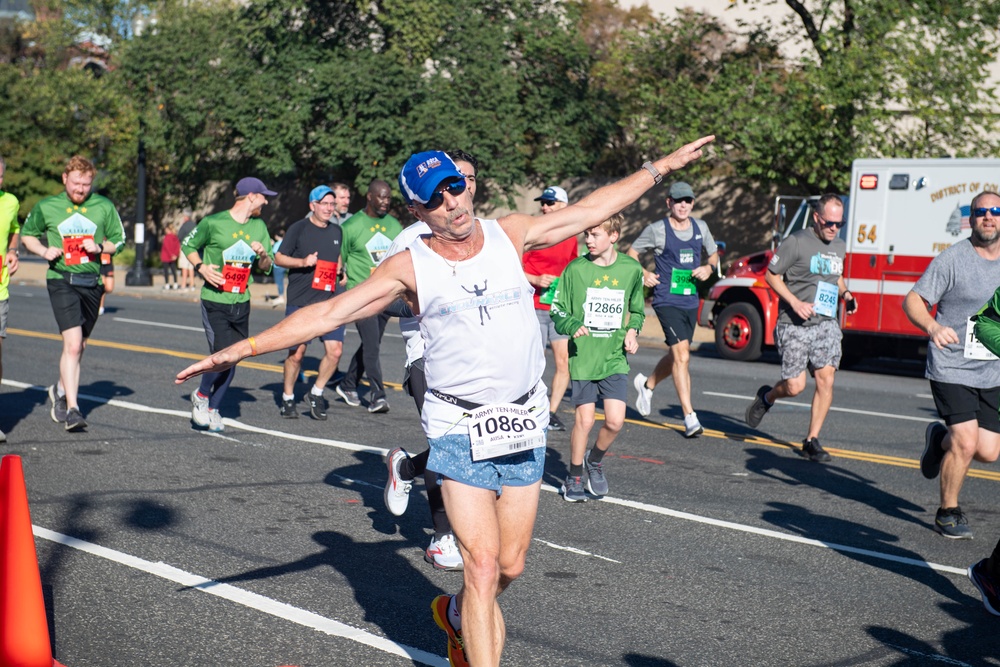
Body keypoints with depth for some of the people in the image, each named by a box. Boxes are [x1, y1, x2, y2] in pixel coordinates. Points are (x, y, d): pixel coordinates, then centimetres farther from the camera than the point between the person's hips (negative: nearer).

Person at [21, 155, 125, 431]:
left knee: (80, 345, 14)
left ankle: (60, 390, 39)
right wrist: (43, 250, -4)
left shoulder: (104, 206, 4)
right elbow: (27, 234, 15)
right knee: (72, 344, -17)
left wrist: (100, 247, -9)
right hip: (61, 281, -3)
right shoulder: (46, 207, 2)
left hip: (92, 283, 3)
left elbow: (119, 240, 12)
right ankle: (72, 409, -16)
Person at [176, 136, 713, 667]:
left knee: (510, 566, 10)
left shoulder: (510, 234, 4)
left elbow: (594, 207, 14)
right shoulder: (408, 268, -5)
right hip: (459, 427, -3)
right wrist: (242, 348, -16)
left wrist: (663, 165, 19)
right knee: (483, 564, -10)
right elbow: (328, 312, -8)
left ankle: (455, 614, 41)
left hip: (525, 422, 3)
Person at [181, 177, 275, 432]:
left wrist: (263, 254, -8)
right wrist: (201, 267, -9)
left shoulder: (259, 227, 9)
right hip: (214, 300, -5)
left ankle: (213, 408, 23)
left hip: (241, 303, 5)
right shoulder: (213, 222, -6)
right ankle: (201, 395, 12)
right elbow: (188, 245, 7)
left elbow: (267, 267, 14)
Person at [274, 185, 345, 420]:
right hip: (300, 301, -4)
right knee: (296, 352, -2)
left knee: (335, 350, -7)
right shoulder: (298, 228, -2)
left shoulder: (336, 231, 14)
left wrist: (339, 271, 14)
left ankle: (316, 393, 13)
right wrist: (303, 262, -16)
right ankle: (288, 398, 16)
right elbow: (278, 258, -1)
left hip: (329, 302, 4)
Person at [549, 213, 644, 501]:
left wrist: (633, 331, 0)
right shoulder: (575, 269, -5)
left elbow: (637, 309, 18)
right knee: (585, 420, -3)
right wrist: (573, 325, -21)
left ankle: (595, 461, 24)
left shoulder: (631, 269, 2)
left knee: (615, 421, -6)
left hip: (615, 357, 2)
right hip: (583, 357, -2)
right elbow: (558, 312, -1)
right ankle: (574, 477, 17)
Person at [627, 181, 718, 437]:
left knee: (677, 356, 18)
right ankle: (690, 417, -15)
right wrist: (643, 273, -11)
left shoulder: (700, 227, 8)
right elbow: (631, 253, 5)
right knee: (682, 355, -17)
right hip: (667, 300, -6)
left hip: (691, 301, 6)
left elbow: (713, 254, 22)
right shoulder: (657, 230, -5)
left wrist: (709, 267, 1)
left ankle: (647, 384, 47)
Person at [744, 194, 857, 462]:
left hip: (826, 323, 5)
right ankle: (766, 397, 30)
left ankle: (812, 440, 3)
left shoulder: (840, 246, 12)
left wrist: (845, 294, 7)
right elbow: (771, 275, -4)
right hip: (795, 325, -5)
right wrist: (795, 302, -16)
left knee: (826, 379, -7)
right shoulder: (796, 243, -8)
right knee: (795, 386, -6)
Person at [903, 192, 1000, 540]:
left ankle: (939, 439, 36)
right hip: (952, 368, -5)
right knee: (966, 443, -13)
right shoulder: (953, 259, -9)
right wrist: (933, 327, -30)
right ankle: (948, 512, 10)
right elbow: (912, 299, -11)